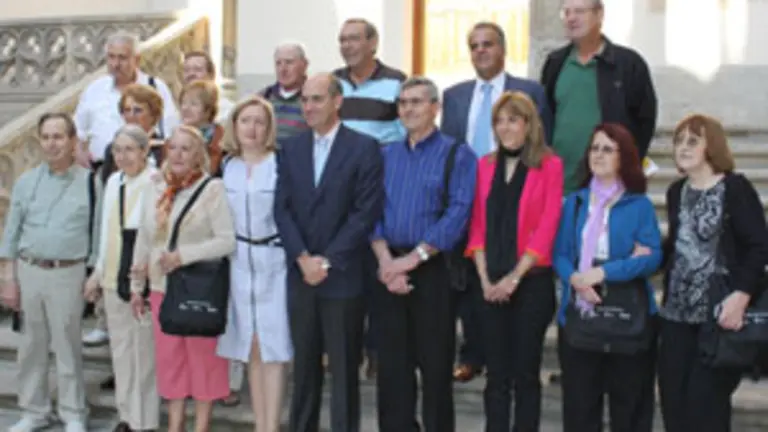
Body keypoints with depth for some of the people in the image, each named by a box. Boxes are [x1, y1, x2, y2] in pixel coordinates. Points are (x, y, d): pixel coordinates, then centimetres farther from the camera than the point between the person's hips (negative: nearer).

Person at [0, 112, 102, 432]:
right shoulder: (26, 182, 5)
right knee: (31, 346, 11)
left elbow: (96, 233, 2)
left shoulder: (89, 183, -2)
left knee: (67, 346, 4)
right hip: (29, 271, 3)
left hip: (68, 274, -3)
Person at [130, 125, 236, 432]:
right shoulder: (155, 191, 9)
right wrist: (136, 286, 14)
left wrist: (183, 255, -20)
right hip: (162, 289, 5)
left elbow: (227, 240, -13)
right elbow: (143, 241, 14)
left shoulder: (213, 189, -8)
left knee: (203, 357, 4)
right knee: (168, 358, 10)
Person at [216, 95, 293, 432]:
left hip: (274, 260, -5)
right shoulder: (228, 168, 8)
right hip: (240, 262, 5)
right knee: (251, 348, 10)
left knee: (273, 347, -3)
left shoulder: (281, 164, -7)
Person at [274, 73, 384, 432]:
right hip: (301, 274, 4)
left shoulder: (364, 148, -4)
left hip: (343, 276, -4)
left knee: (344, 367, 4)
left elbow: (367, 211, -10)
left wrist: (327, 261, -12)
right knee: (304, 363, 11)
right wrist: (303, 258, -8)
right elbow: (282, 209, 5)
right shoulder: (290, 150, 10)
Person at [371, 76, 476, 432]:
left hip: (433, 270, -4)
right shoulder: (386, 155, 13)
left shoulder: (457, 155, -1)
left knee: (435, 363, 3)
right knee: (391, 362, 8)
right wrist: (385, 259, -10)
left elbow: (458, 213, -12)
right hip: (389, 270, 4)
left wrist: (413, 258, -16)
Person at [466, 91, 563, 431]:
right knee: (496, 374, 7)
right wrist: (485, 277, -4)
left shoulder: (549, 165, -3)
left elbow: (547, 227, -9)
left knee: (526, 373, 4)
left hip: (532, 282, -3)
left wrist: (514, 277, -12)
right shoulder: (486, 165, 9)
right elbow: (478, 224, 6)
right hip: (492, 285, 4)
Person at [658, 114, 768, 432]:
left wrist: (741, 296, -23)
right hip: (678, 310, 6)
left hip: (721, 310, -6)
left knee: (706, 399, -5)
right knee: (673, 395, 6)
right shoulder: (676, 192, 13)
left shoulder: (736, 188, -8)